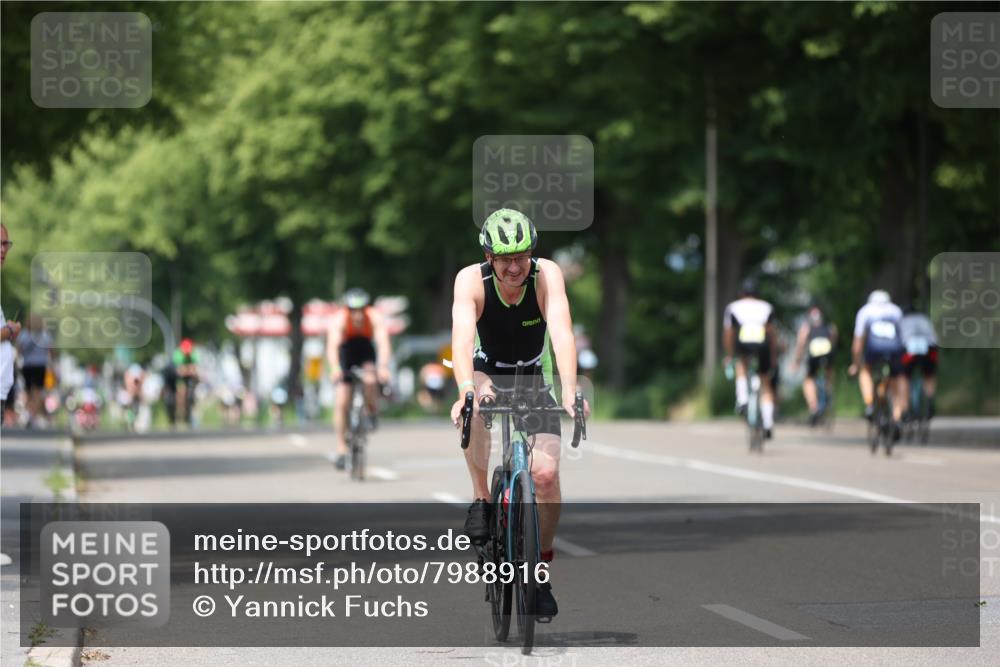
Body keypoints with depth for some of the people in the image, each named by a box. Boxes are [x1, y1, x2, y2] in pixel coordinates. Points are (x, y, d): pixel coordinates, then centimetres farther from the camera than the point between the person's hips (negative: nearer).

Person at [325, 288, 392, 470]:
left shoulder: (375, 317, -30)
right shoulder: (340, 319, -32)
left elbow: (383, 343, -42)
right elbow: (332, 346, -44)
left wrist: (383, 367, -60)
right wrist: (335, 368, -62)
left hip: (366, 350, 0)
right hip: (346, 351, 0)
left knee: (370, 380, -33)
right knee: (341, 403, -10)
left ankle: (372, 412, -2)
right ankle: (341, 450, -1)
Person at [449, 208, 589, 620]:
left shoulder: (547, 275, -24)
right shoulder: (471, 280, -25)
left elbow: (561, 332, -37)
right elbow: (462, 337, -40)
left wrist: (569, 390, -52)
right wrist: (467, 388, -58)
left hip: (534, 378, 1)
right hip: (488, 373, -1)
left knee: (546, 474, -14)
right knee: (475, 410, -37)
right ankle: (482, 497, -16)